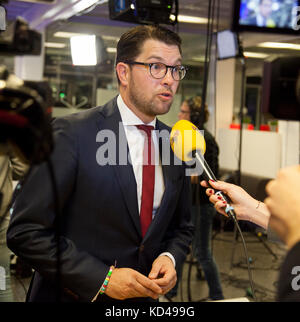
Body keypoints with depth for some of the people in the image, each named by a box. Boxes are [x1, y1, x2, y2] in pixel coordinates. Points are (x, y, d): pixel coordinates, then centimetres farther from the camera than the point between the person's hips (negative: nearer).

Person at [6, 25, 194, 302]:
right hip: (74, 295, -4)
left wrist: (169, 258, -10)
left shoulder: (177, 144, -1)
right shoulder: (73, 133, -17)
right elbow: (26, 231, -18)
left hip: (143, 297, 5)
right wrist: (103, 278, -22)